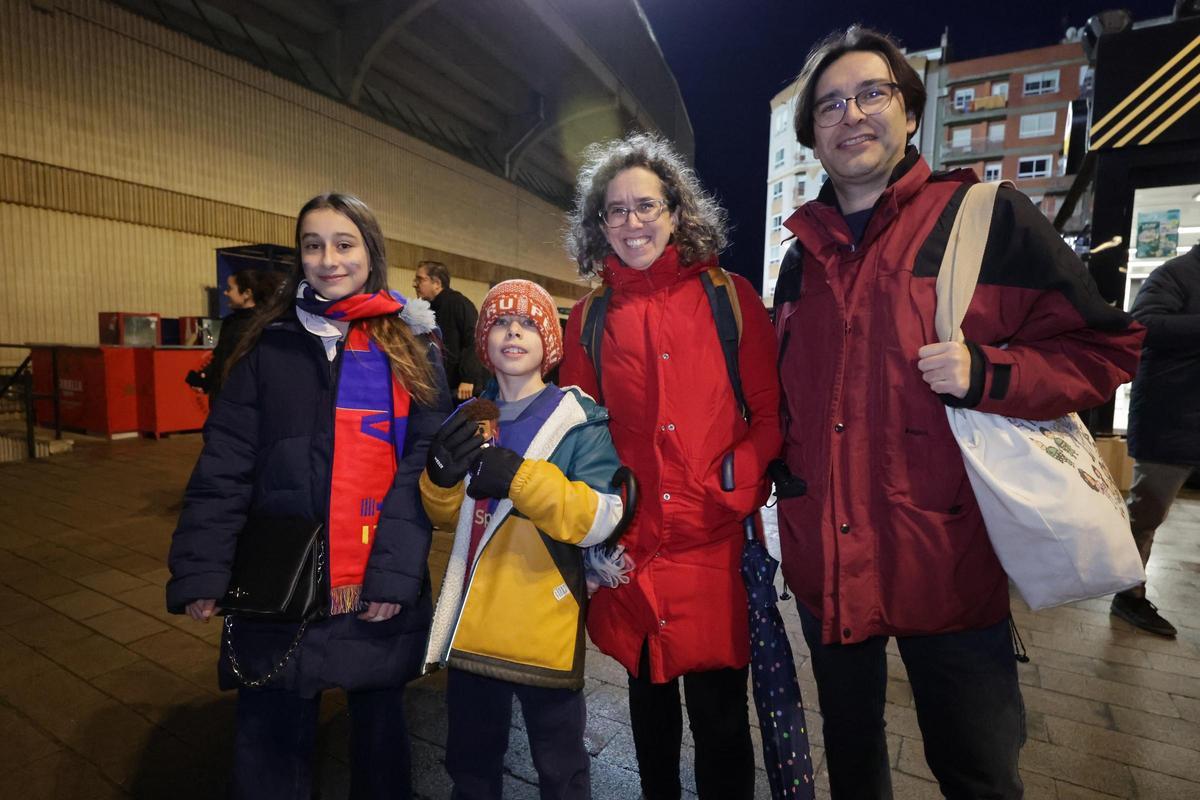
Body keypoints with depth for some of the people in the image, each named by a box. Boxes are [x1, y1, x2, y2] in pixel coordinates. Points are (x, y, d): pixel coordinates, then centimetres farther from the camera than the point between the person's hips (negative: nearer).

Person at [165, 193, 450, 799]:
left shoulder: (412, 345, 1)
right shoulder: (271, 344, 4)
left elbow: (426, 461, -6)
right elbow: (224, 465, 0)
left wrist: (396, 571, -12)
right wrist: (200, 570, -8)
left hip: (381, 583, 0)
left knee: (379, 720, 17)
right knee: (272, 736, 14)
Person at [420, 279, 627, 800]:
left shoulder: (578, 418, -11)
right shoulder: (468, 418, 5)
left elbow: (603, 519, -19)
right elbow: (447, 518, 10)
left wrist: (521, 478, -30)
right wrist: (440, 477, -11)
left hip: (544, 628, -4)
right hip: (472, 625, 5)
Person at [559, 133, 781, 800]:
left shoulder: (730, 298, 0)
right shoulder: (588, 321, 5)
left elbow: (771, 412, -1)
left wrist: (737, 489, -13)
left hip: (717, 548, -2)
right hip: (630, 554, 2)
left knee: (719, 712, 11)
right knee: (650, 700, 21)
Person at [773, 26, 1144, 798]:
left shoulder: (989, 217, -4)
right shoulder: (804, 255, 9)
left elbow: (1105, 348, -2)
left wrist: (986, 374, -19)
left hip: (948, 564, -4)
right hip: (825, 562, 4)